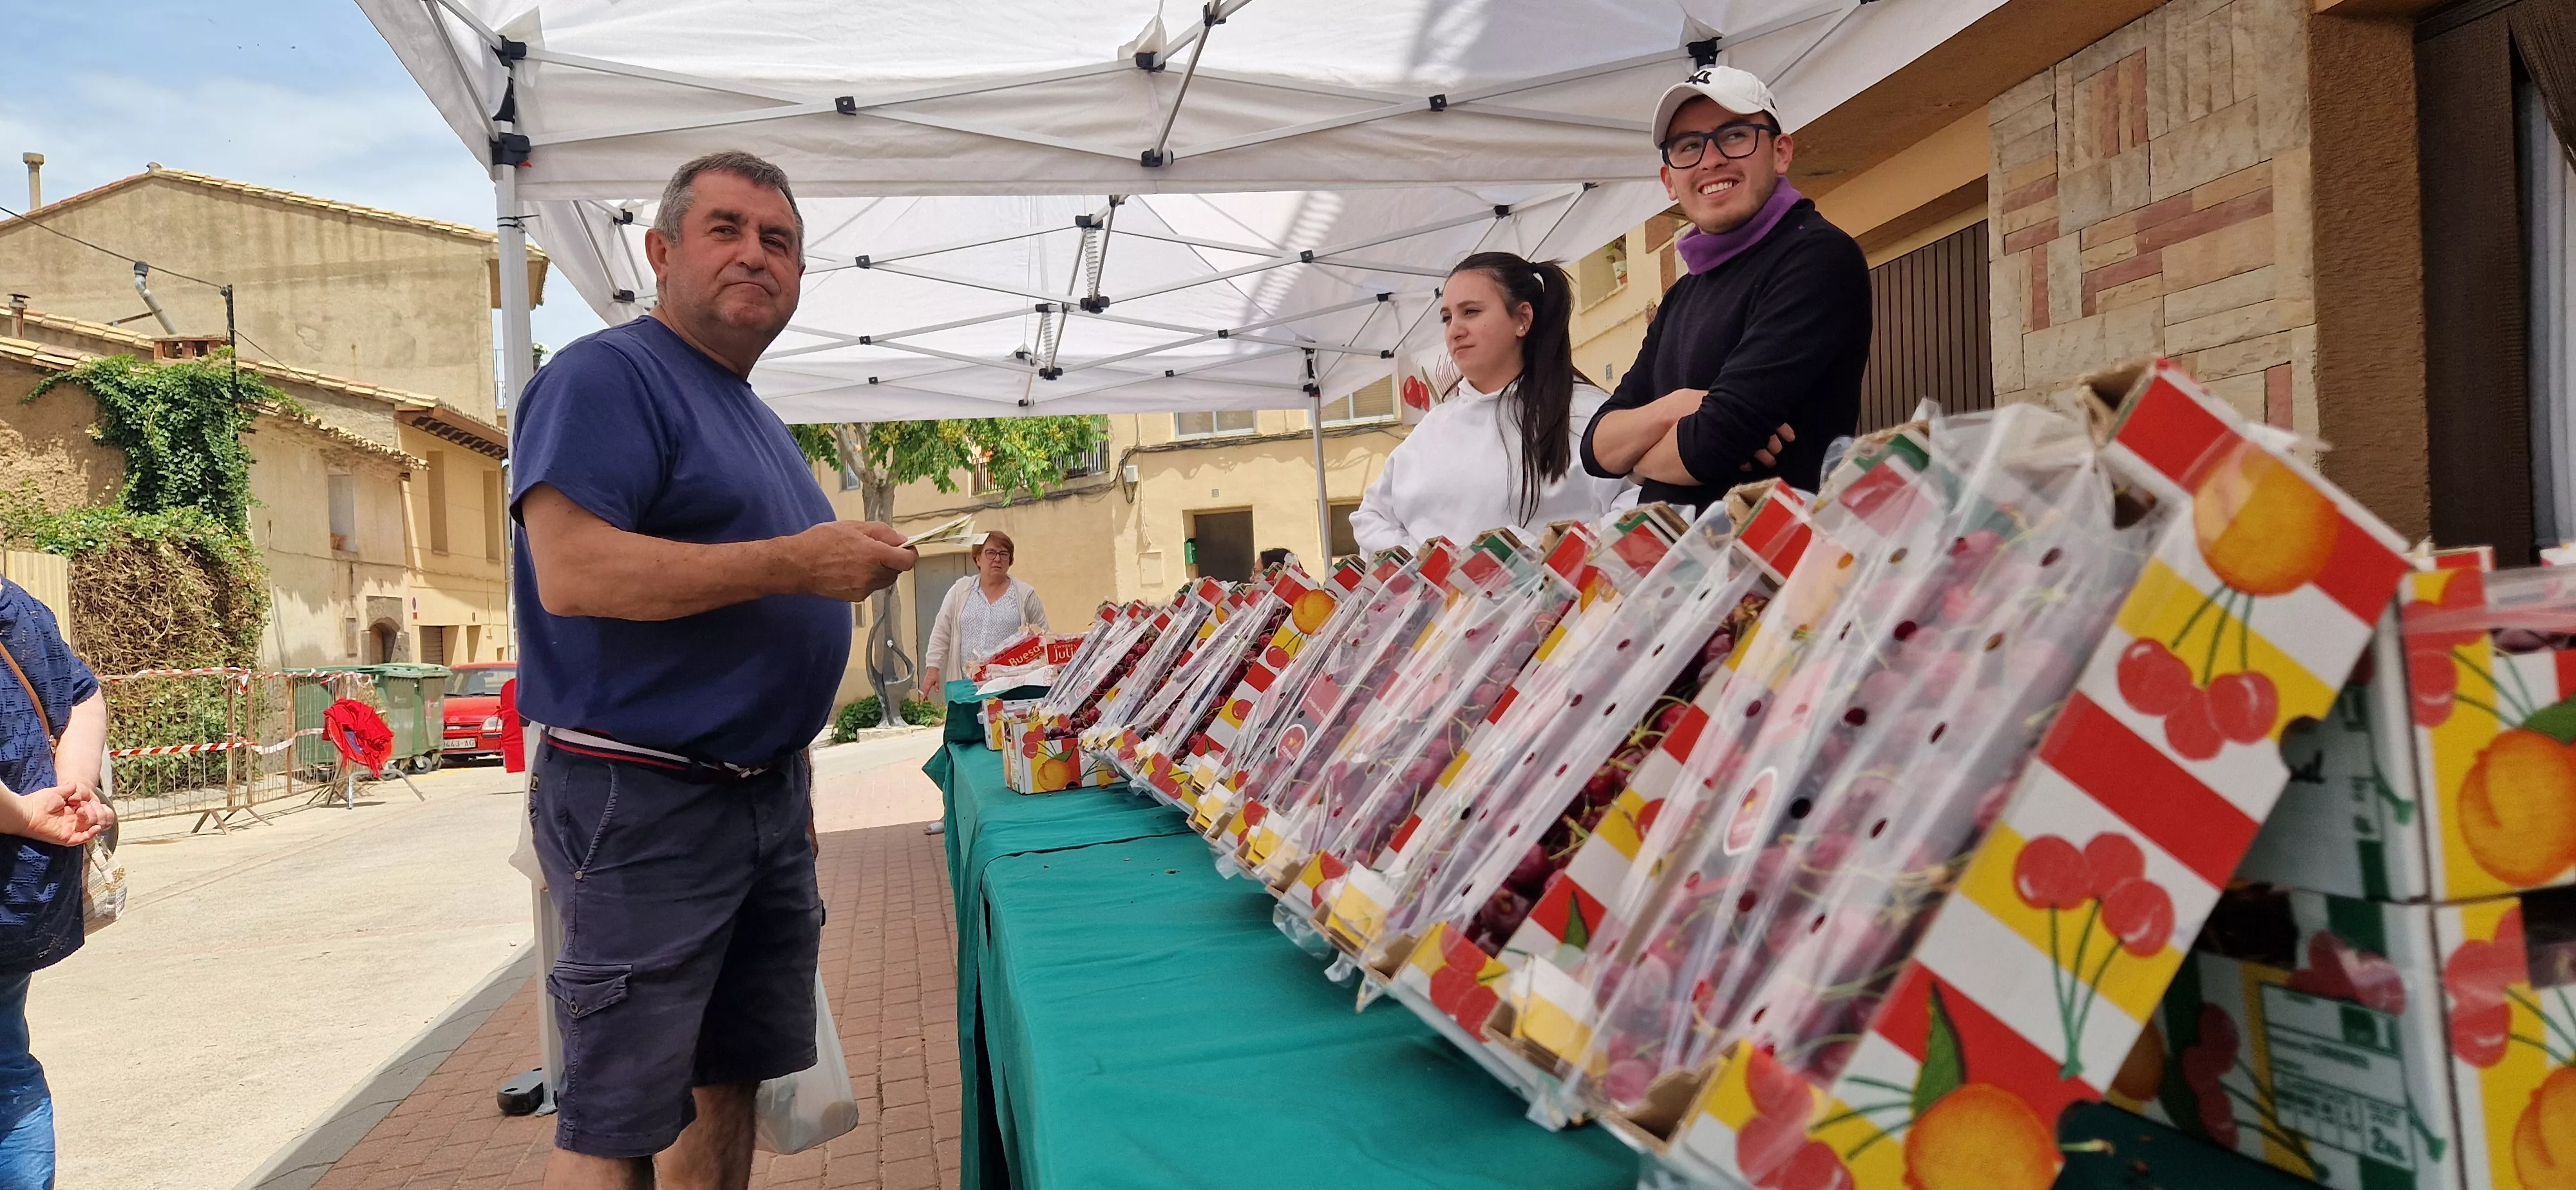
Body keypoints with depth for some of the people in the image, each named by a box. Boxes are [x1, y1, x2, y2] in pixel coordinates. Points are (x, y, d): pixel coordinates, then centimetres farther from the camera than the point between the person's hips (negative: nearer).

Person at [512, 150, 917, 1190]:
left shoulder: (756, 418, 19)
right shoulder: (606, 376, -9)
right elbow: (573, 571, -24)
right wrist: (795, 564, -22)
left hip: (767, 794, 9)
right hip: (640, 801, -9)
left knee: (728, 1080, 16)